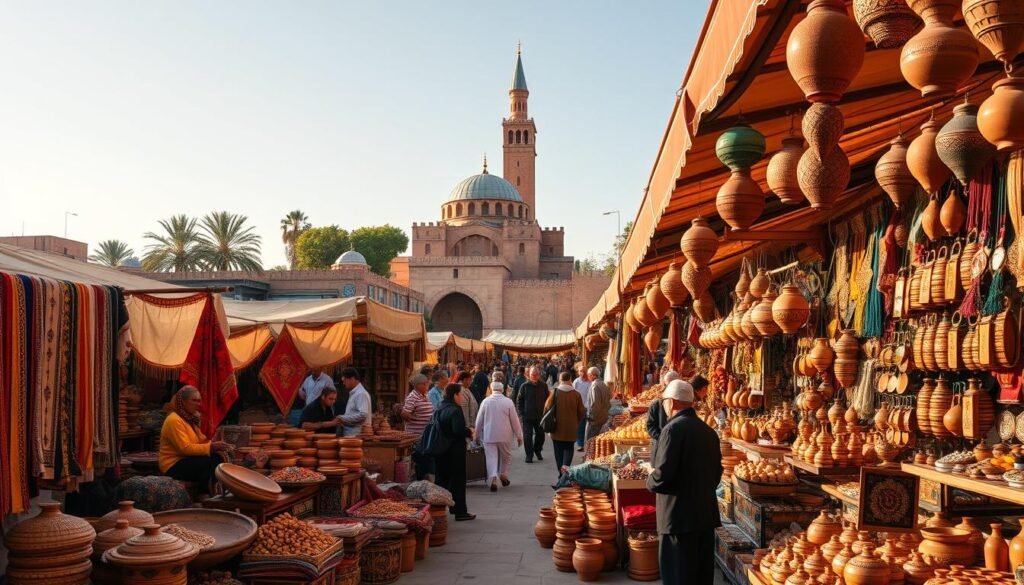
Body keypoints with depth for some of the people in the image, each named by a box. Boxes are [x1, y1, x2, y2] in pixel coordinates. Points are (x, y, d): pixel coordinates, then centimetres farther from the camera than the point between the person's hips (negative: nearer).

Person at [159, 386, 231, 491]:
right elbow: (185, 448, -23)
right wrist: (211, 447, -26)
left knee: (217, 458, -16)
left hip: (186, 460, 8)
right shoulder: (174, 420, -16)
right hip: (173, 466, -8)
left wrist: (214, 445, -11)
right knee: (210, 462, -26)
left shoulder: (190, 418, 14)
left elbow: (200, 442, 10)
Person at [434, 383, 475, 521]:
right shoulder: (455, 410, -18)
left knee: (442, 478, 16)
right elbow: (459, 430, -26)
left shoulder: (439, 410, 9)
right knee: (458, 480, 1)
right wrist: (469, 432, -6)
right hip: (455, 450, -8)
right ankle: (460, 512, 6)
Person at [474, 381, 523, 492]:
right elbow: (515, 420, -4)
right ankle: (503, 474, 19)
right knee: (506, 456, 20)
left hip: (489, 435, 0)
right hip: (505, 435, 0)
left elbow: (479, 420, 4)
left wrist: (477, 435, 17)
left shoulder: (485, 401, -3)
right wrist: (519, 436, 5)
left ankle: (493, 479, -13)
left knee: (491, 457, 0)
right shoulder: (508, 402, -7)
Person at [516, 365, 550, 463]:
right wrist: (521, 412, -5)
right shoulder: (525, 386, -3)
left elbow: (547, 399, 8)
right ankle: (529, 455, 9)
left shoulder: (543, 386, 1)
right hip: (527, 416, -2)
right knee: (528, 436, 0)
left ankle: (537, 450, 33)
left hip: (540, 415, 2)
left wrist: (545, 411, 0)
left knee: (540, 434, 11)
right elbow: (519, 400, 2)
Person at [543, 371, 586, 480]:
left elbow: (547, 408, -5)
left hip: (557, 427, -1)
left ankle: (561, 472, 13)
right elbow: (582, 412, 1)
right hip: (571, 428, 1)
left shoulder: (555, 393, -10)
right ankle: (566, 465, -10)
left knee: (558, 450, 11)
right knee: (568, 448, 14)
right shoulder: (576, 394, -6)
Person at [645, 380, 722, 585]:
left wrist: (651, 477, 0)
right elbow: (716, 472, 15)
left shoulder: (673, 429, -15)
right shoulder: (708, 431, 9)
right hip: (706, 514, 8)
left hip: (679, 516, -8)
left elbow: (662, 476, -19)